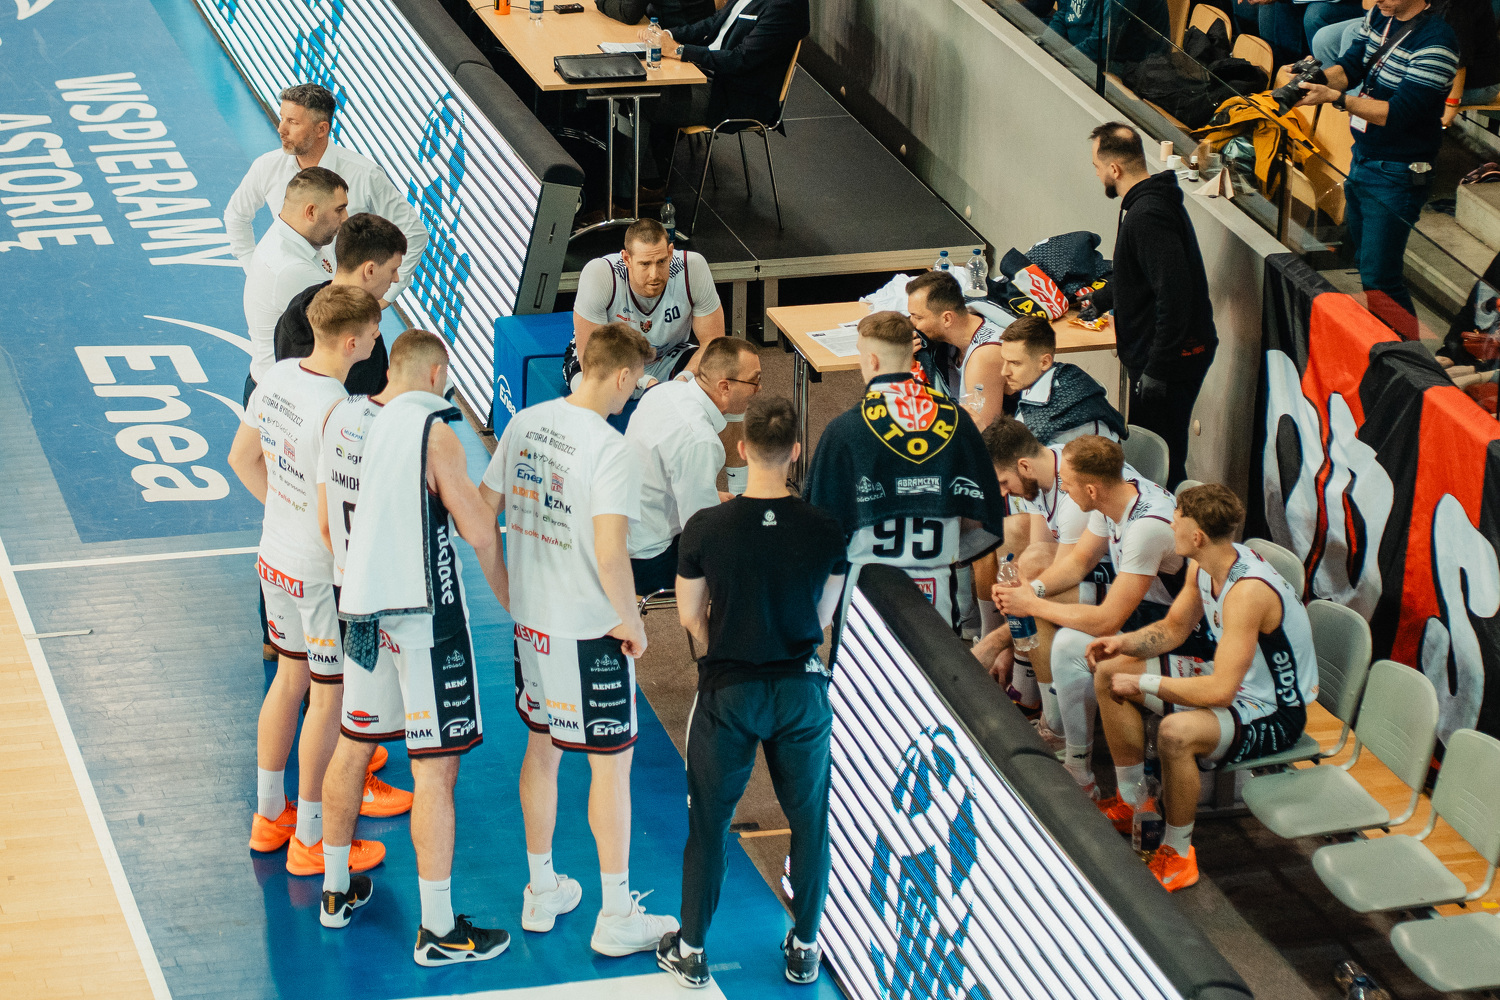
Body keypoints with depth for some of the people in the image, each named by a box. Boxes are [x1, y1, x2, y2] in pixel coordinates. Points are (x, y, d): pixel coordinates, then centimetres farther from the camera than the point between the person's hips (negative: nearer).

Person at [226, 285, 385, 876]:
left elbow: (242, 460, 11)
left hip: (275, 555, 8)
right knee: (328, 696, 7)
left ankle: (269, 815, 36)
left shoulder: (277, 377, -3)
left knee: (290, 678, 23)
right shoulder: (339, 413, -29)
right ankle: (310, 839, 19)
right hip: (323, 573, -8)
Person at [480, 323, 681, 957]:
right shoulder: (610, 451, -21)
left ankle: (541, 893, 33)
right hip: (589, 631, -7)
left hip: (529, 617, 7)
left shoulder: (525, 423, 0)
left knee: (542, 747, 21)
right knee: (611, 763, 6)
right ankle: (616, 919, 14)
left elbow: (483, 508, 8)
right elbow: (610, 555, -28)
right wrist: (631, 622, -12)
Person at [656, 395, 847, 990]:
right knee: (808, 818, 16)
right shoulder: (825, 531, -10)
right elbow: (824, 617, 3)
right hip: (801, 690, 1)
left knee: (709, 821, 12)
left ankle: (690, 952, 21)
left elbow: (690, 617, -2)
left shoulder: (705, 528, -14)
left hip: (727, 693, -1)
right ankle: (804, 949, 25)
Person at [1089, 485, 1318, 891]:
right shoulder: (1204, 566, -5)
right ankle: (1132, 801, 24)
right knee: (1110, 672, 11)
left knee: (1176, 732, -39)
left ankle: (1177, 854, -16)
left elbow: (1220, 691, -37)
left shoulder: (1248, 591, -34)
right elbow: (1173, 629, 13)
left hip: (1273, 714, -10)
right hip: (1232, 680, 10)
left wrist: (1143, 683, -28)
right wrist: (1125, 642, -7)